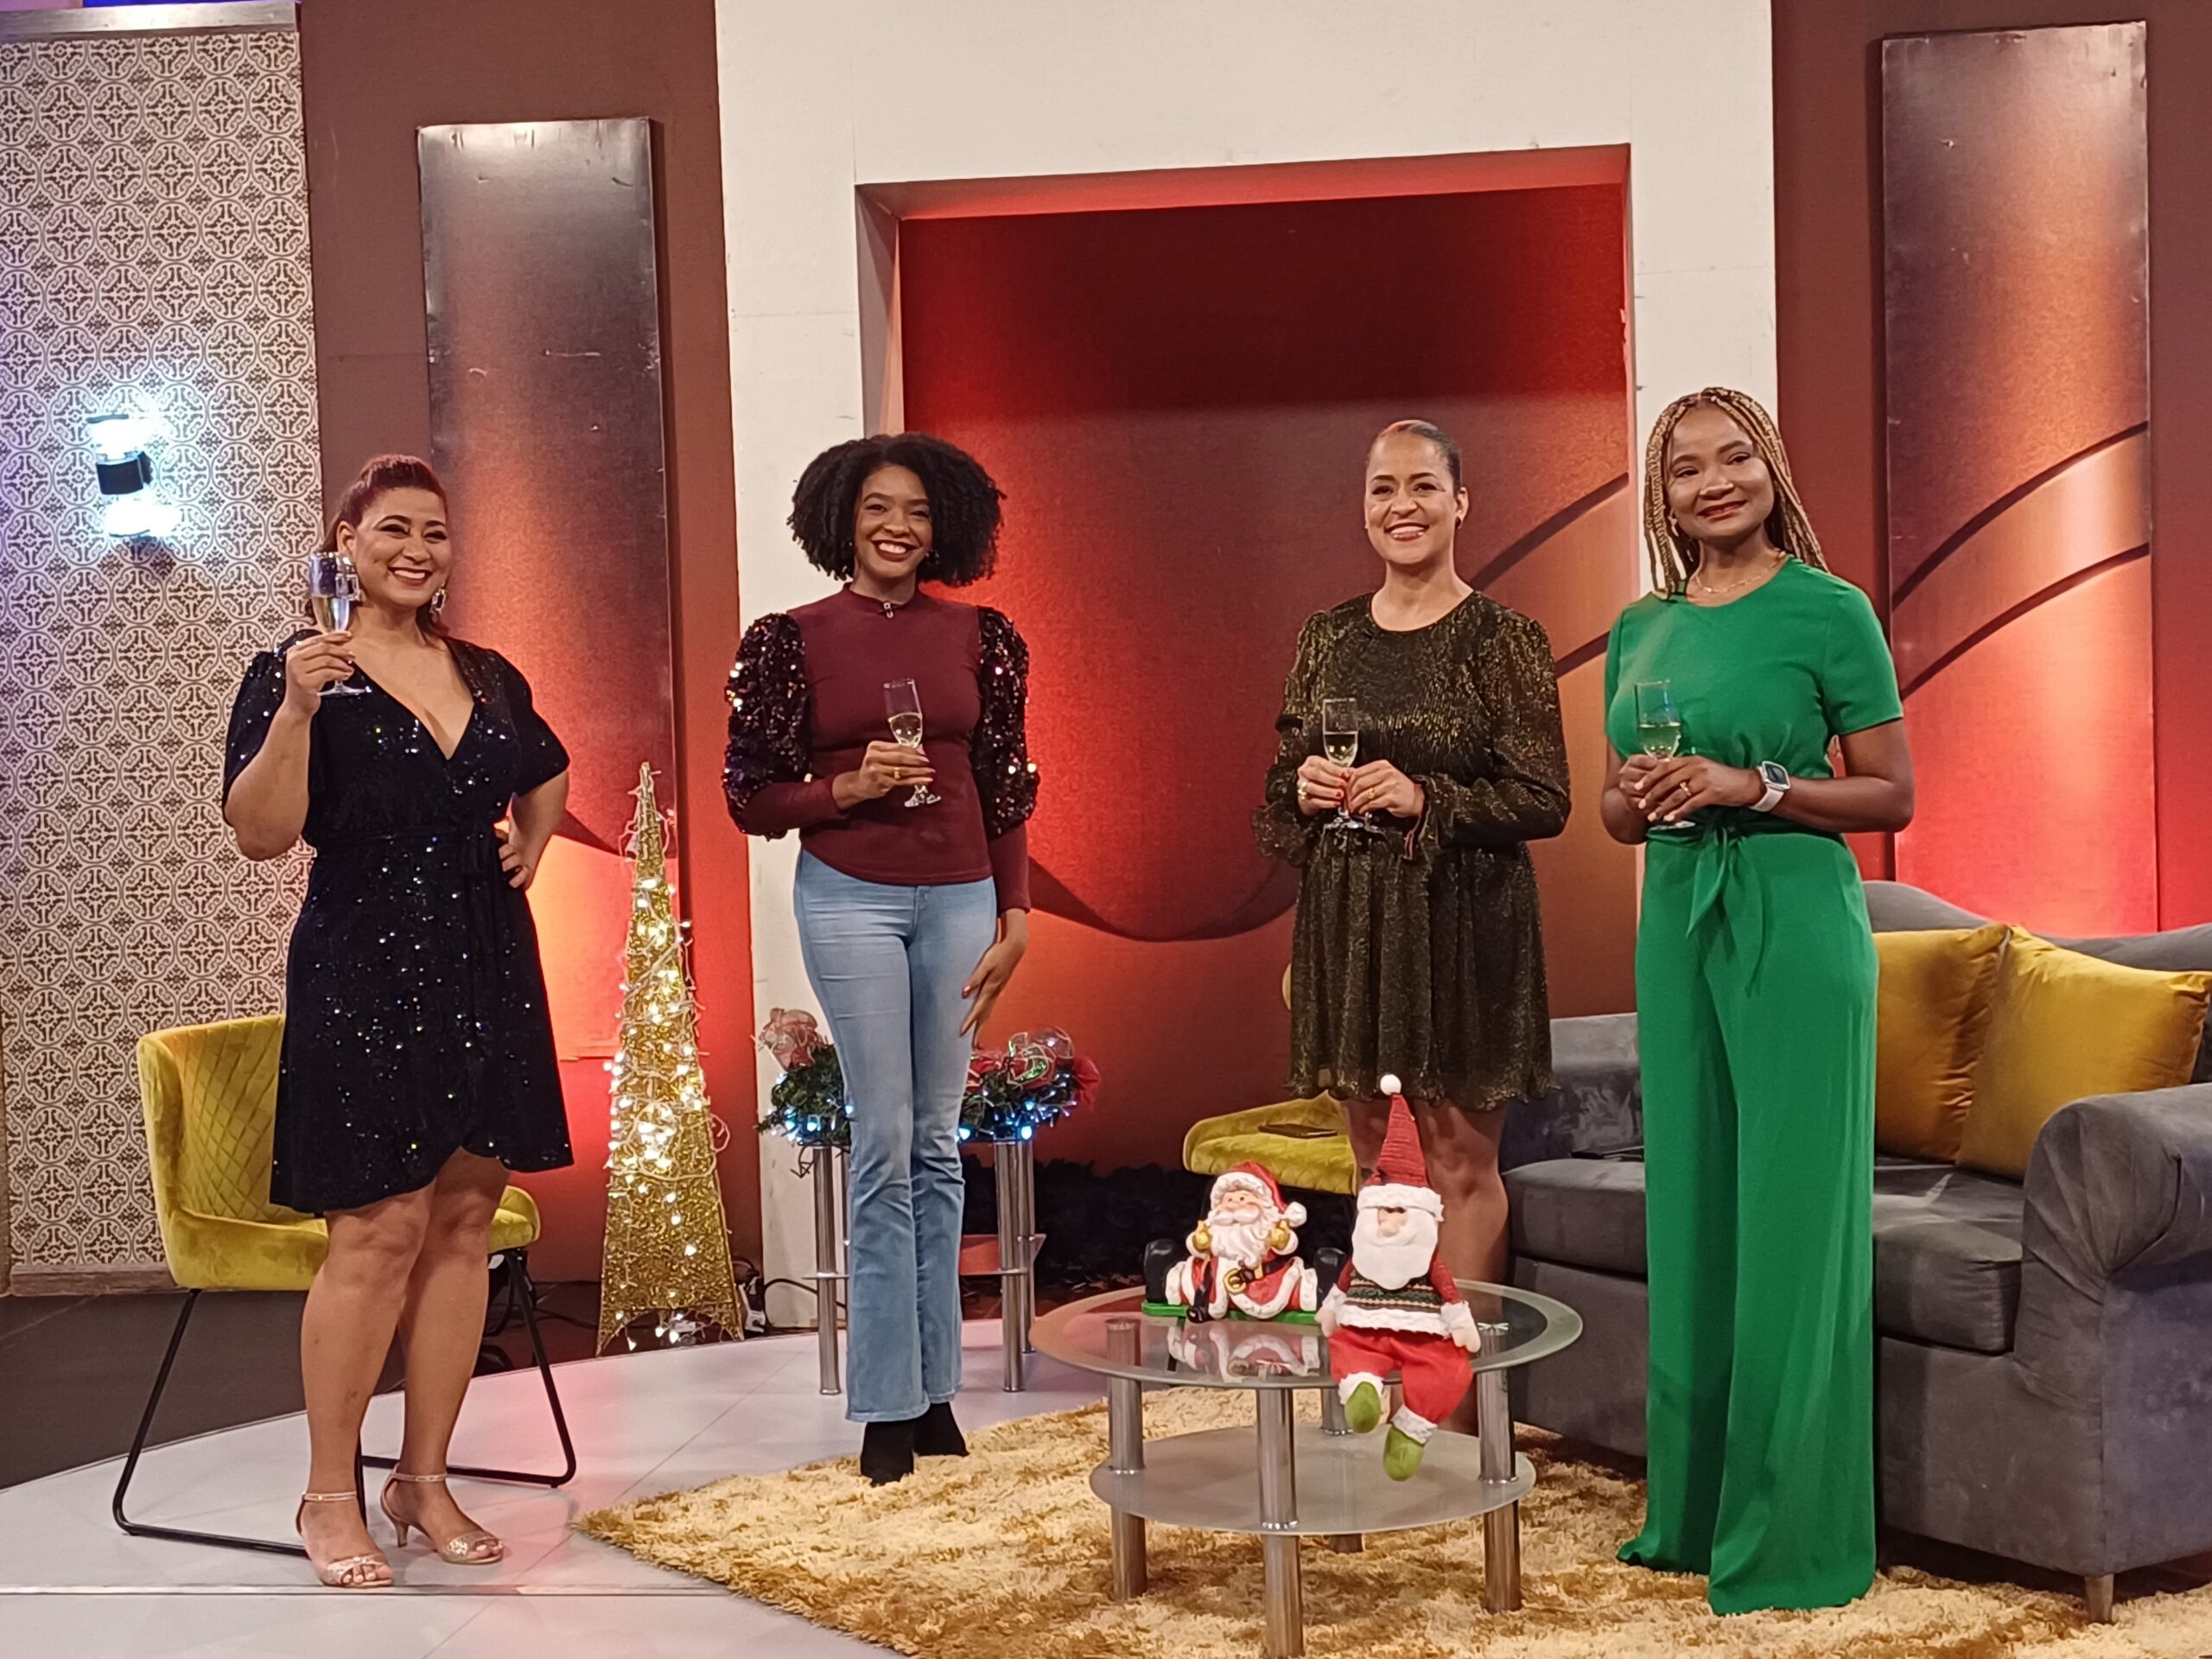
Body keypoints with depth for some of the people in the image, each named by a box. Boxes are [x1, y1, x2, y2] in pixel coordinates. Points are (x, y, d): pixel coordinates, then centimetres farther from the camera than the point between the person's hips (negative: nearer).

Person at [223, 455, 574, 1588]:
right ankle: (328, 1495, 5)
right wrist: (296, 708, -25)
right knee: (380, 1227, -8)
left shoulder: (489, 678, 11)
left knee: (463, 1220, 6)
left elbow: (548, 773, 31)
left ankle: (425, 1481, 17)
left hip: (487, 971, 6)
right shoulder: (298, 671, -4)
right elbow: (260, 834, -14)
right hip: (365, 974, -6)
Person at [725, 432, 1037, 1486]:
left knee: (937, 1144, 7)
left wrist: (1014, 918, 5)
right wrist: (853, 784, -15)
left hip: (960, 899, 3)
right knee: (885, 1142, -4)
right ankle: (887, 1406, 6)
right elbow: (752, 800, 0)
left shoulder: (979, 637, 6)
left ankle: (934, 1390, 16)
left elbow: (1008, 787, 9)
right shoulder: (792, 641, -1)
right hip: (851, 898, -2)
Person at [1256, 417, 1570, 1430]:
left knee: (1460, 1156, 0)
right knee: (1371, 1151, 10)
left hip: (1460, 918, -5)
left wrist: (1425, 798, -20)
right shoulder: (1328, 637, 9)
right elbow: (1279, 784, 17)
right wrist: (1303, 786, -5)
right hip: (1347, 915, 5)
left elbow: (1544, 803, -8)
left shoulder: (1502, 640, -5)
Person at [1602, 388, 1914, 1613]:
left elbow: (1893, 797, -5)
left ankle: (1789, 1532, 7)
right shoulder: (1641, 629, 12)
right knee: (1688, 1210, 10)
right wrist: (1639, 795, -4)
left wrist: (1757, 787, -16)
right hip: (1677, 923, 6)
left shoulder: (1828, 610, -4)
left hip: (1794, 923, -6)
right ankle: (1692, 1508, 21)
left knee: (1789, 1219, -3)